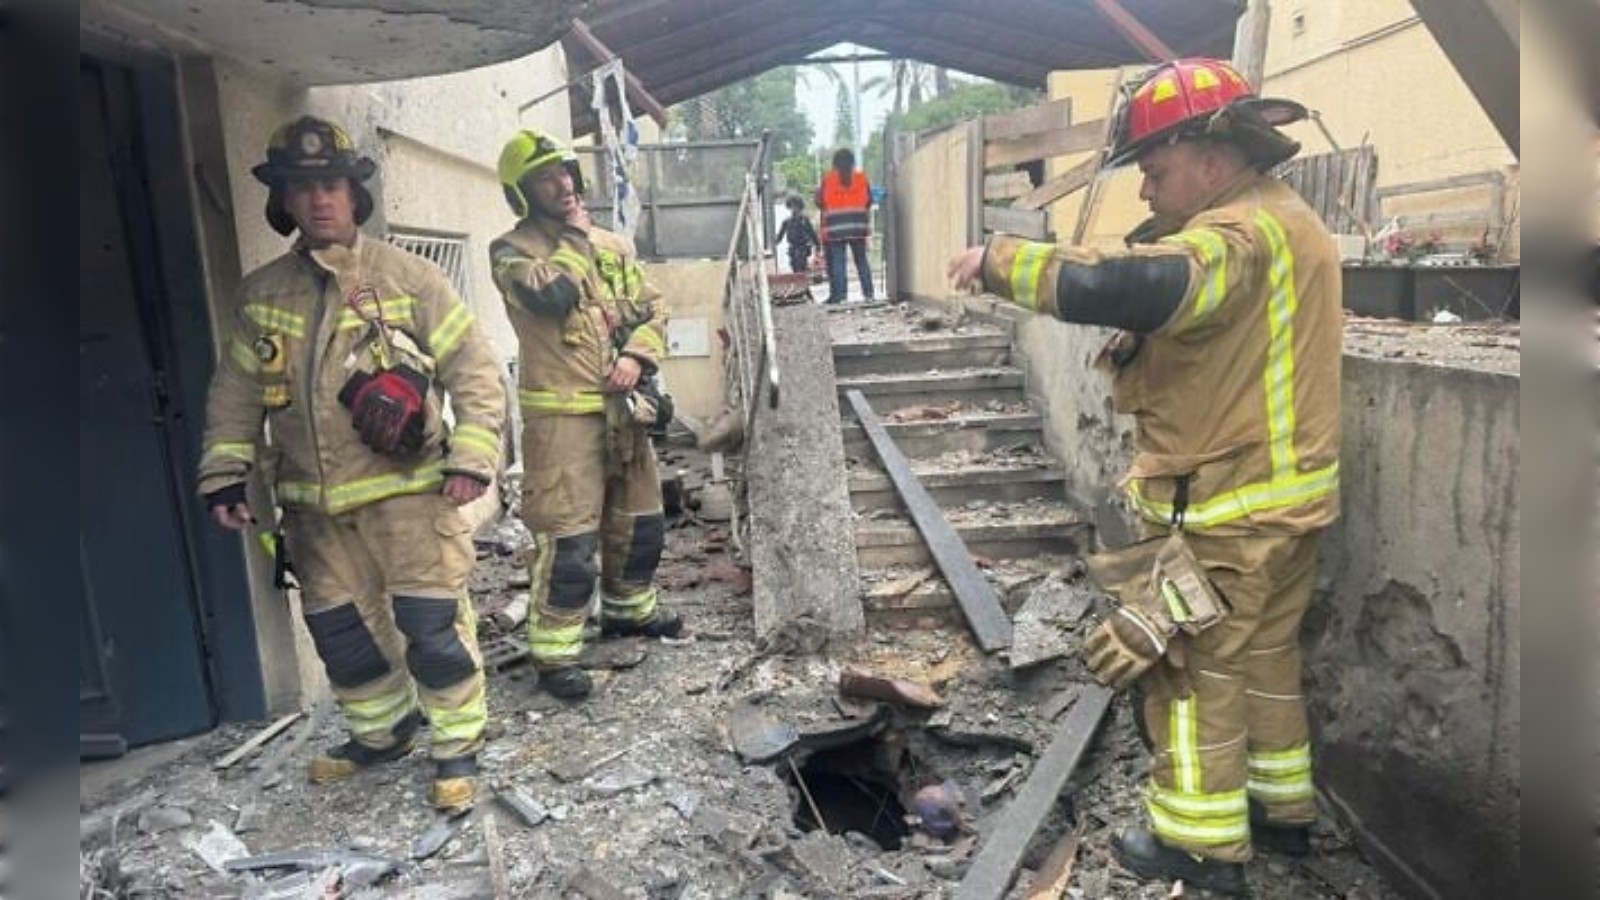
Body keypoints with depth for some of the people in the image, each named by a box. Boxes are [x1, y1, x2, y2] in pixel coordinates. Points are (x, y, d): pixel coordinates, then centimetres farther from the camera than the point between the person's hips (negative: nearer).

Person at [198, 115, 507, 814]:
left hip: (406, 491, -4)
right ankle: (383, 732, 37)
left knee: (432, 626, -2)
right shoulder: (261, 294, 8)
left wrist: (472, 460, -13)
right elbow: (234, 394, 14)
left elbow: (475, 370, -5)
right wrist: (224, 476, 6)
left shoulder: (406, 277, -4)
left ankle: (457, 746, 17)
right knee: (340, 632, 15)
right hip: (314, 505, 5)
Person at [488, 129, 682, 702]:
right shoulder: (513, 249, -6)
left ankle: (629, 610, 39)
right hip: (561, 415, -6)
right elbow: (551, 293, -25)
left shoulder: (613, 245, 12)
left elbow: (653, 310, 12)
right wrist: (574, 237, -9)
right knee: (568, 536, -7)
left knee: (640, 520, 18)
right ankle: (555, 651, 5)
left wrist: (638, 357, -7)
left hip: (623, 409, 7)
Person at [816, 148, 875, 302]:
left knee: (837, 262, 0)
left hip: (835, 228, -2)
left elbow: (820, 202, 1)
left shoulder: (828, 179, -2)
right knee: (862, 261, 8)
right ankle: (868, 293, 6)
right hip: (858, 226, 2)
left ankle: (839, 294, -5)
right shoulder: (862, 178, 4)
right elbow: (869, 201, 10)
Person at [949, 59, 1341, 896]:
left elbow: (1113, 289, -39)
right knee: (1266, 654, 22)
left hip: (1226, 512, -10)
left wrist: (999, 259, -27)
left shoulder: (1238, 235, -24)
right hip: (1287, 495, 10)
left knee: (1190, 669, 6)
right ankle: (1282, 806, 38)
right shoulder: (1288, 222, 10)